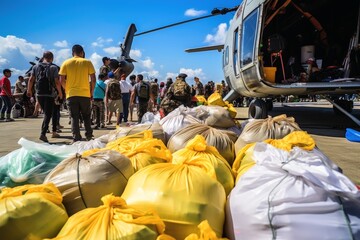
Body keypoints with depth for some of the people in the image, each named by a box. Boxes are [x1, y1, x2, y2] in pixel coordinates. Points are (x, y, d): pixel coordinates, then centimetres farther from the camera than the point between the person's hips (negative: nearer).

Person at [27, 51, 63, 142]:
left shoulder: (36, 66, 8)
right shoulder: (53, 67, -3)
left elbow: (31, 79, 5)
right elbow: (57, 82, -10)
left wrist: (29, 90, 15)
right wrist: (60, 92, 1)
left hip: (39, 94, 5)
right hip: (49, 94, -5)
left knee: (46, 113, 18)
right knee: (48, 114, -5)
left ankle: (54, 132, 26)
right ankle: (43, 134, -18)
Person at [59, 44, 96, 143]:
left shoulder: (66, 63, 4)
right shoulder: (87, 62, 2)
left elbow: (62, 80, -1)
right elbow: (93, 79, -1)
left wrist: (67, 89, 14)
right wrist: (91, 92, 8)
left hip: (71, 94, 0)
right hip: (85, 94, 0)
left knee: (74, 118, 6)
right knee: (86, 116, 14)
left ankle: (76, 139, 3)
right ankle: (89, 137, 15)